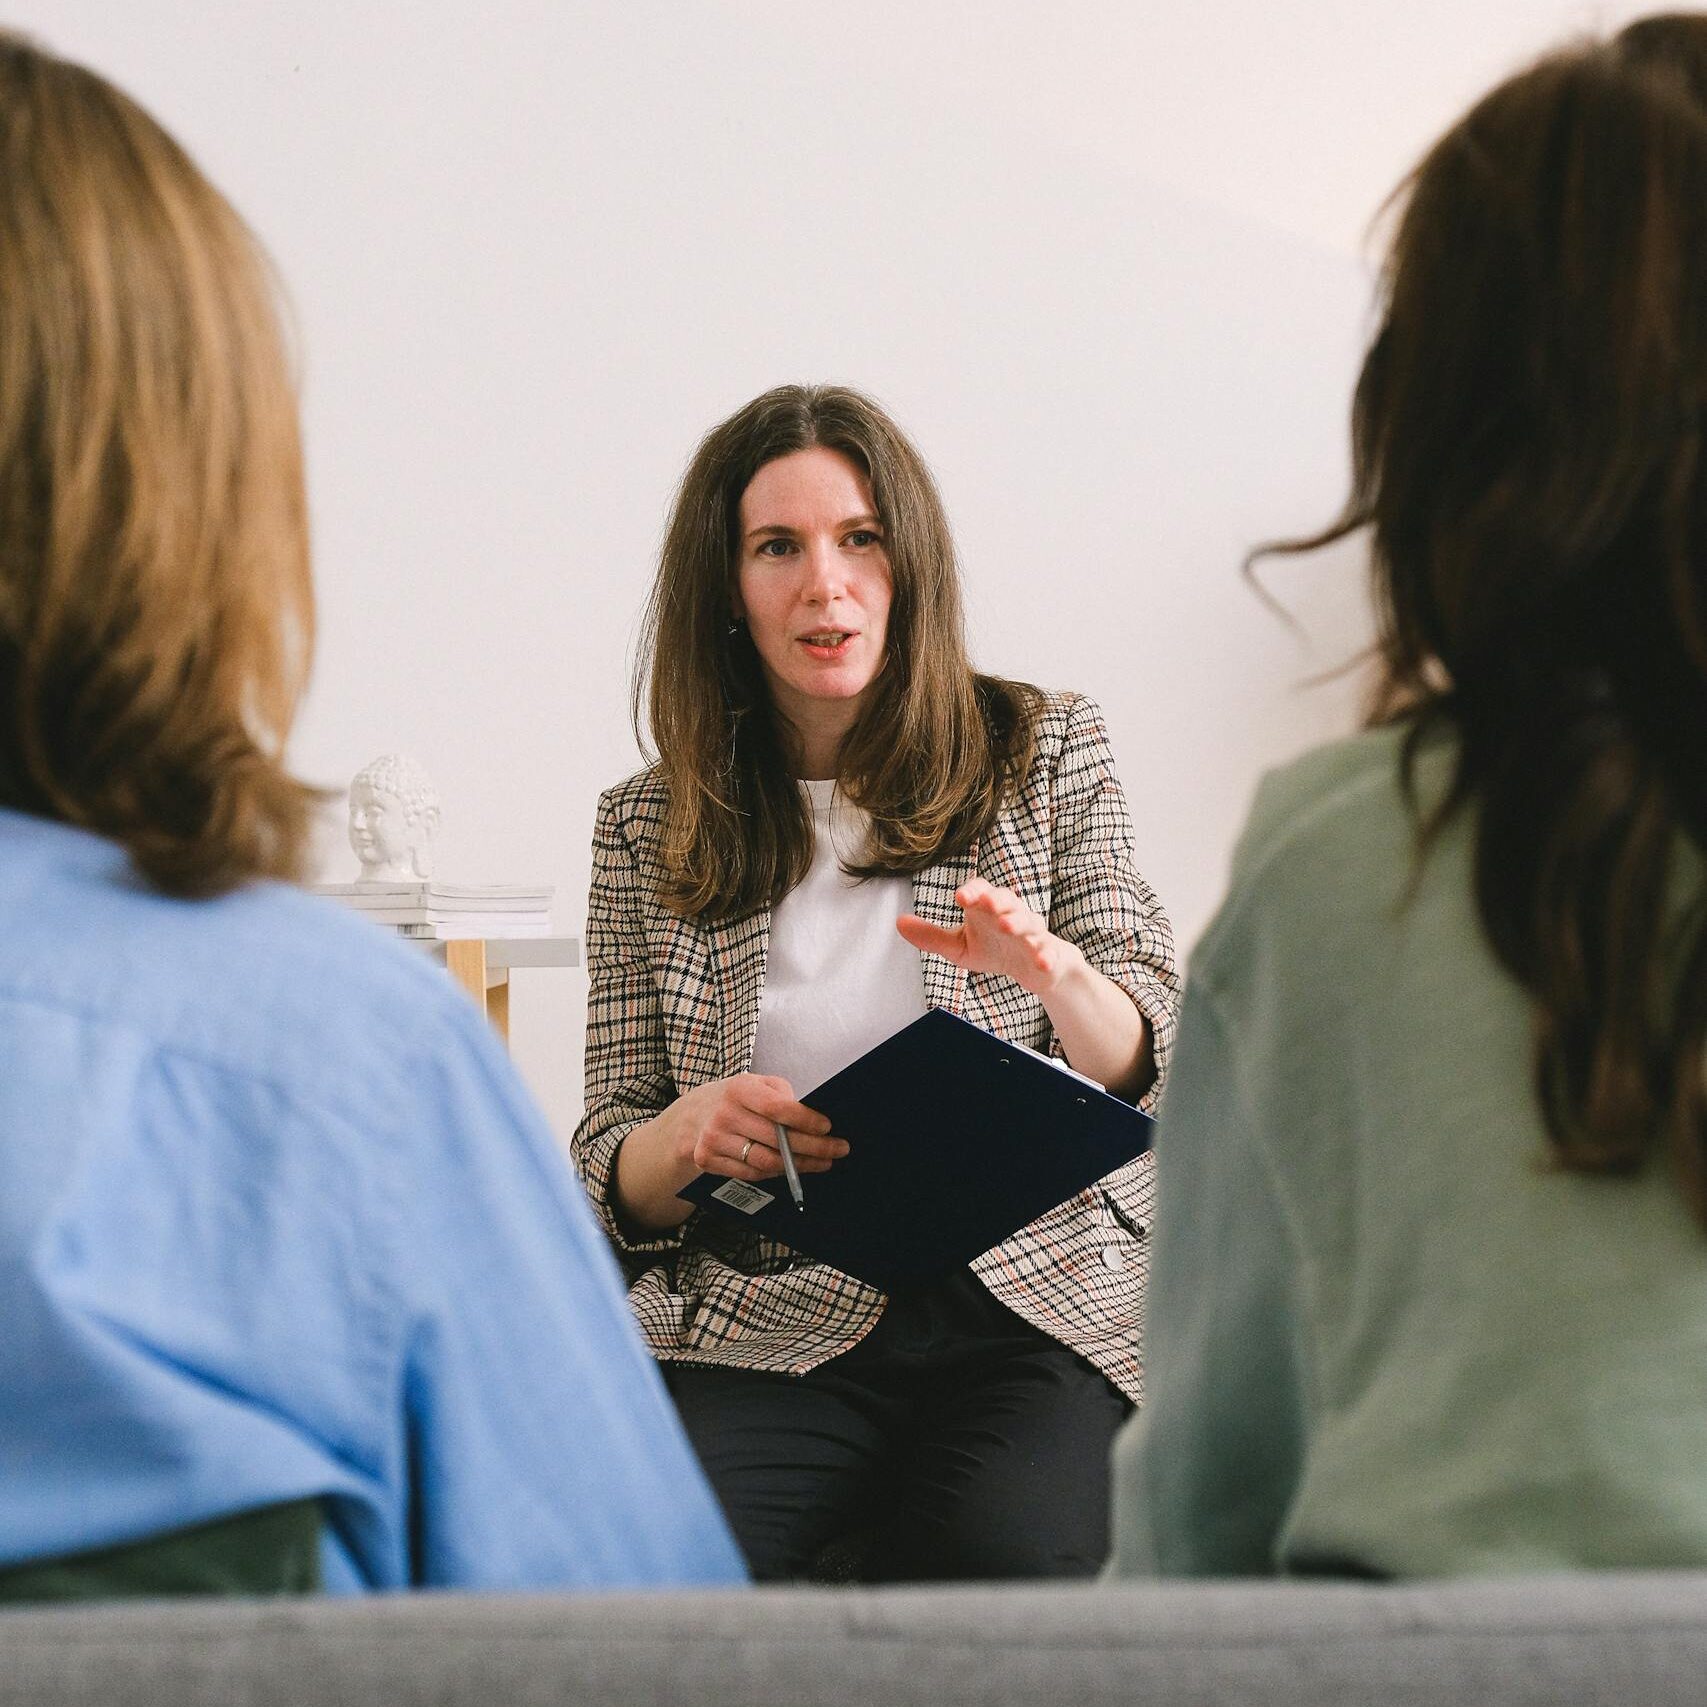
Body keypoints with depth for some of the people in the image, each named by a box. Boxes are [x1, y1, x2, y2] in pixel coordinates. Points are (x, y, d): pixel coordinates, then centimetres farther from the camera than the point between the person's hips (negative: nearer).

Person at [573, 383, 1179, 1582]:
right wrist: (686, 1136, -16)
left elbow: (1151, 1071, 3)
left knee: (1004, 1559, -31)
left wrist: (1052, 970, -20)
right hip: (769, 1321, 1)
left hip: (1034, 1304, 0)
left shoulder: (1049, 752, 9)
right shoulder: (647, 829, 10)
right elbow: (611, 1185, 9)